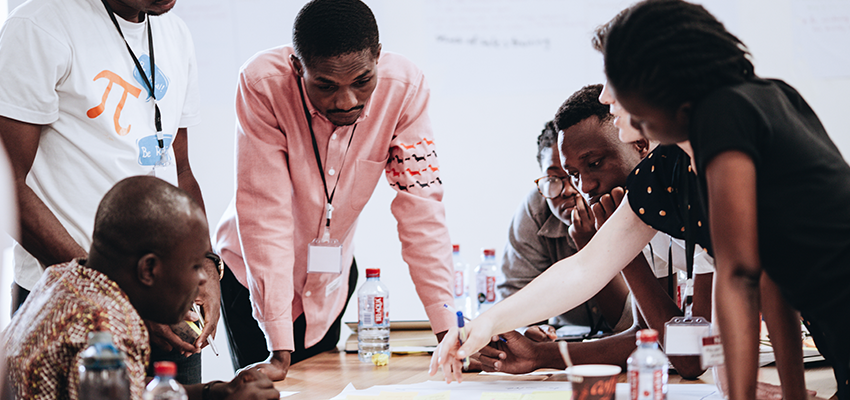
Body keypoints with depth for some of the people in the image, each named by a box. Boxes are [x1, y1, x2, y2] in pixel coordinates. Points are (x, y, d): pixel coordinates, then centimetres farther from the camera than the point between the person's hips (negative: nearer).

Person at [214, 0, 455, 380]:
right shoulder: (262, 84, -31)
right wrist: (280, 348, -32)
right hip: (254, 272, -2)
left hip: (333, 275, 3)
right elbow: (265, 212, -31)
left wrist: (449, 333, -25)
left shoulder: (404, 87, -24)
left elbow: (420, 207, -20)